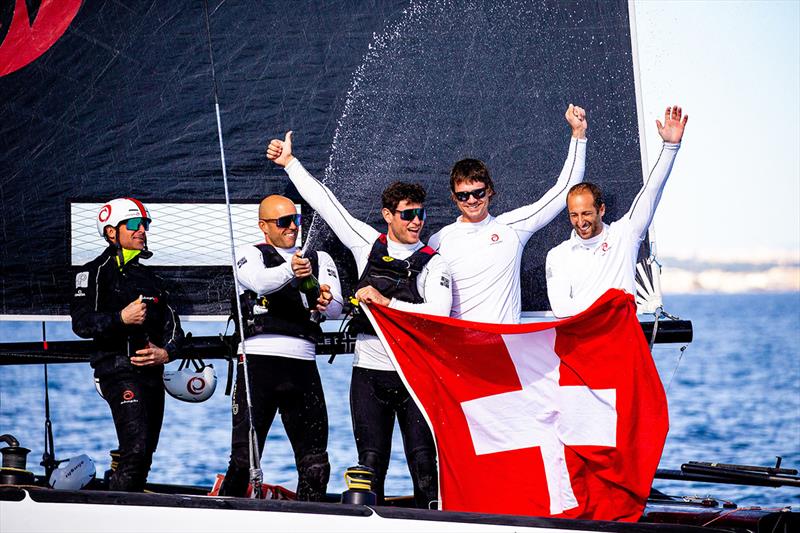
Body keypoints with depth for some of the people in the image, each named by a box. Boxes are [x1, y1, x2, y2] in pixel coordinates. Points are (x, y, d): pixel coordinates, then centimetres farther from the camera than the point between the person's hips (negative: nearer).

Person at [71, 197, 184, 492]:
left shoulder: (149, 277, 23)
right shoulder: (96, 271, 0)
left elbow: (173, 326, 17)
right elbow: (81, 323, -11)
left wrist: (166, 352, -4)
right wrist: (121, 318, -26)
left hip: (152, 373, 8)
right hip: (119, 370, -8)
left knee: (145, 456, 7)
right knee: (136, 448, -21)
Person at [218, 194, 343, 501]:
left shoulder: (320, 260, 20)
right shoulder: (250, 255, 9)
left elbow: (336, 307, 4)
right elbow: (260, 281, -15)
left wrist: (325, 303, -20)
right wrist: (290, 271, -36)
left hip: (303, 364, 4)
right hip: (259, 360, -3)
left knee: (315, 462, 1)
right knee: (244, 457, -7)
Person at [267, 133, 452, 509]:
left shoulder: (433, 264, 0)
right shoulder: (368, 245, 8)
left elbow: (438, 313, -14)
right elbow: (326, 203, 14)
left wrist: (387, 302, -15)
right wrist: (290, 163, 17)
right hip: (369, 371, 3)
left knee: (424, 461, -7)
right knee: (371, 463, 1)